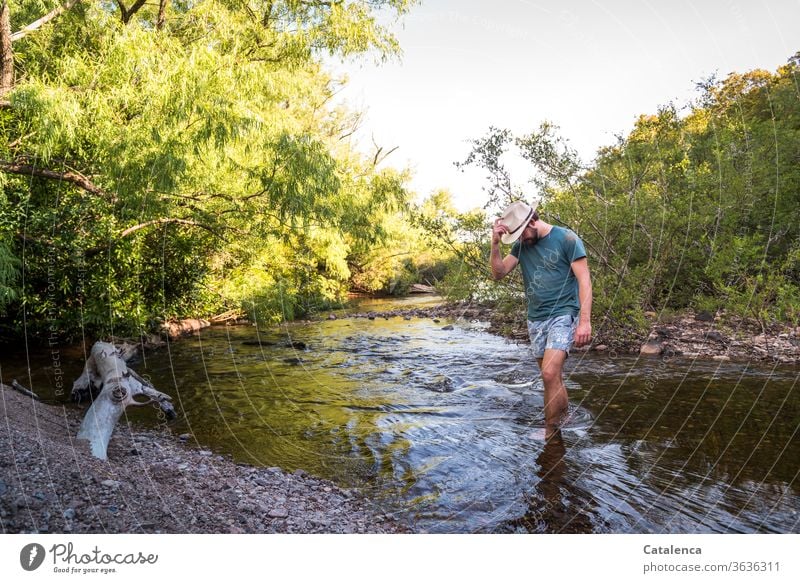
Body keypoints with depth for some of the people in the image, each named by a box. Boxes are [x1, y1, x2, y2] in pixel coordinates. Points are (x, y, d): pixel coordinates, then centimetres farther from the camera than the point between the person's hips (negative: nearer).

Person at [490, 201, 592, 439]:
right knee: (553, 376, 11)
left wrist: (585, 321, -19)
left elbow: (584, 280, -11)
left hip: (563, 314, -6)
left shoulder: (567, 239, -8)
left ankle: (550, 433, -6)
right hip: (535, 318, 6)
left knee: (550, 373, -18)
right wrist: (495, 243, -12)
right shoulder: (521, 244, 8)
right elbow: (499, 273, 2)